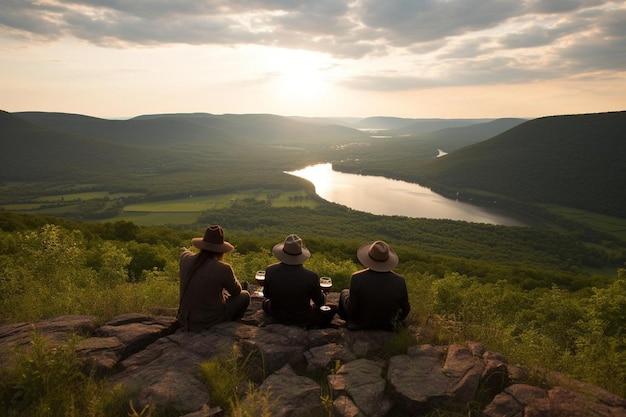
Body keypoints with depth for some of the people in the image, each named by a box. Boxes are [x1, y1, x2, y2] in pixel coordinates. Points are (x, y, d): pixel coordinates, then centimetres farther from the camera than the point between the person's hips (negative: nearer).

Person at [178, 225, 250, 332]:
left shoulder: (185, 258, -13)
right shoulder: (223, 269, -25)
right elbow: (236, 291, -5)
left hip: (185, 321, 6)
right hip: (208, 322, -6)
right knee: (245, 295, 15)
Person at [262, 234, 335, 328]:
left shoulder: (270, 271, -22)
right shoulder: (311, 277, -30)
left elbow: (266, 295, -2)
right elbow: (320, 302, -11)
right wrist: (322, 294, 13)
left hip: (277, 317, 3)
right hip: (302, 321, -3)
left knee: (265, 302, 34)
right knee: (332, 308, 17)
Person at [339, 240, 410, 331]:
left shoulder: (357, 278, -30)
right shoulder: (400, 281, -23)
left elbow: (350, 310, -19)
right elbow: (405, 309, -8)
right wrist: (397, 321, 14)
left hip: (360, 325, -2)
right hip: (389, 326, 2)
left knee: (345, 292, 25)